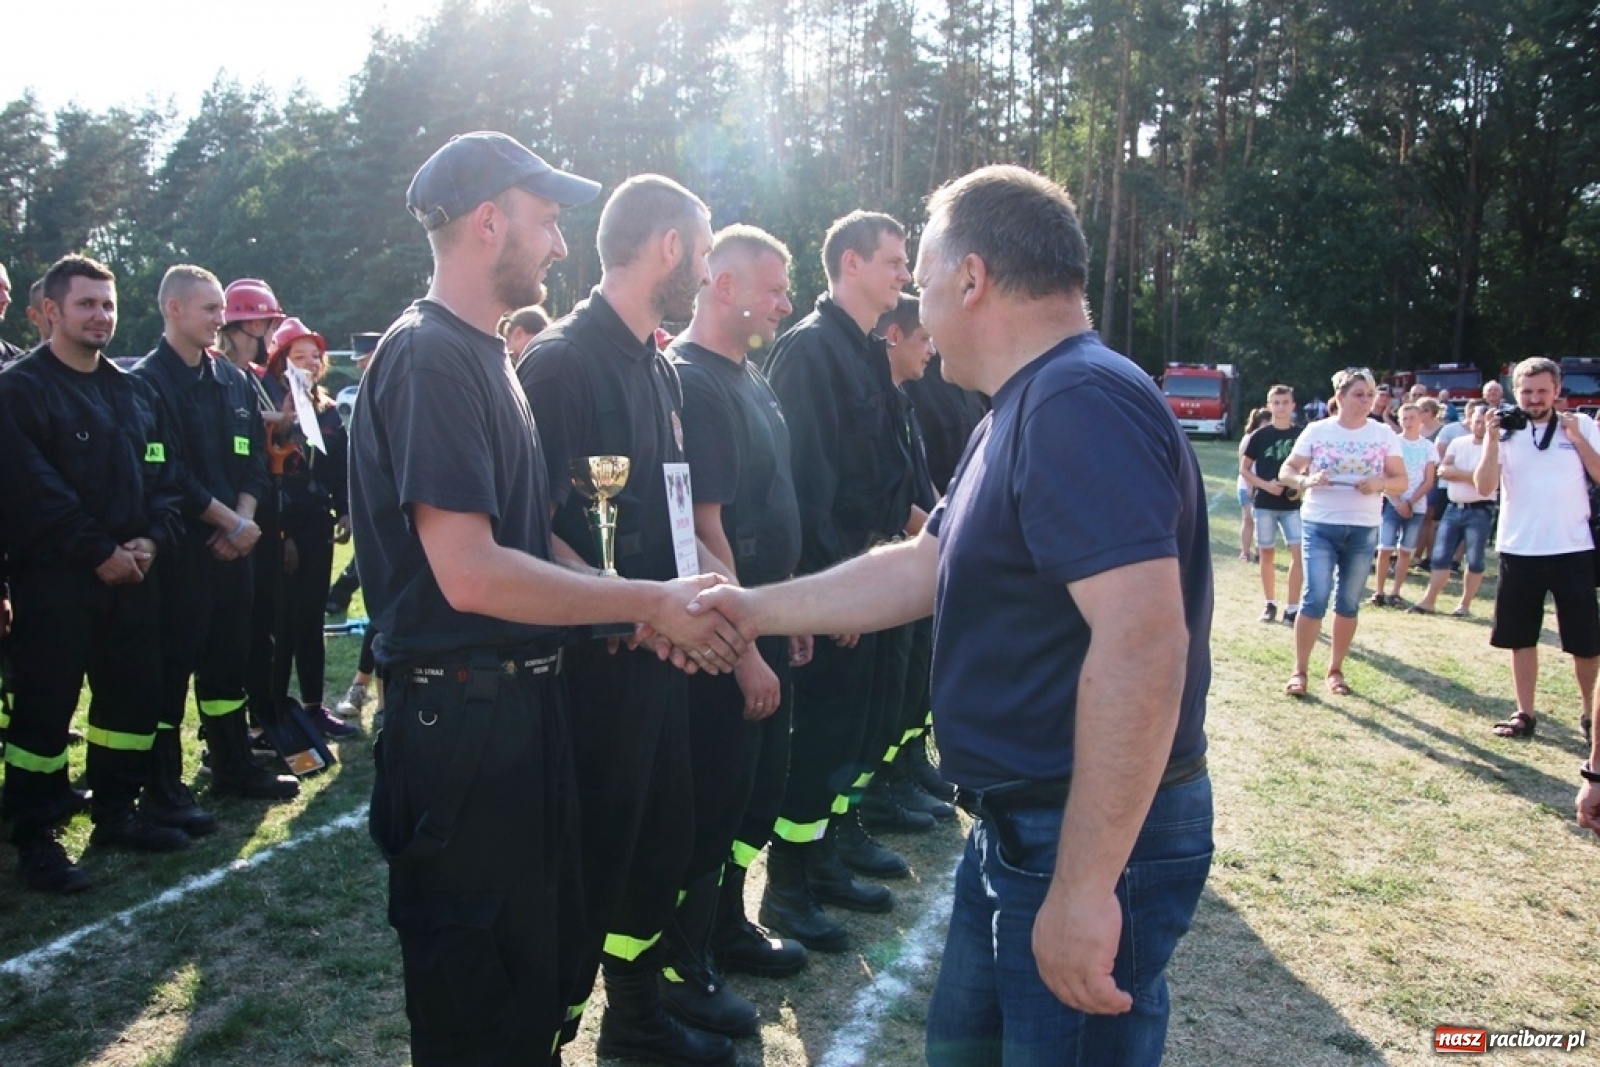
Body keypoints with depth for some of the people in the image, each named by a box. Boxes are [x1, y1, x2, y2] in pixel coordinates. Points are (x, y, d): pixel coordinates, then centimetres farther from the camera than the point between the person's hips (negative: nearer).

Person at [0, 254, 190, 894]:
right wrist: (100, 553, -16)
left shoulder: (134, 392, 14)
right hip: (54, 579, -6)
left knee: (134, 695, 11)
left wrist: (151, 540, -5)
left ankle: (116, 813, 26)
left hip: (133, 574, 6)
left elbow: (162, 476, 12)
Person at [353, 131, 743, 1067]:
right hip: (463, 707, -10)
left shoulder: (485, 357, 15)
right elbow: (470, 574, -25)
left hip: (524, 701, 10)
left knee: (544, 966, 23)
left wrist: (649, 610, 2)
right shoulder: (430, 358, -17)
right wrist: (648, 602, -16)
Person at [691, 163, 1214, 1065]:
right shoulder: (1027, 408, 12)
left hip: (1096, 840, -10)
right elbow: (922, 569, 16)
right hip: (1019, 824, 10)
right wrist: (755, 610, 17)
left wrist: (1085, 887, -29)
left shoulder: (1081, 402, -22)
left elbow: (1142, 642, -31)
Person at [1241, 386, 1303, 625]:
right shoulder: (1260, 436, -1)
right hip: (1265, 504, 0)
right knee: (1267, 554, 7)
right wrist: (1265, 485, -13)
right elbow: (1244, 469, 2)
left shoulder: (1301, 435, 2)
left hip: (1293, 504, 0)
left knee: (1299, 553, -10)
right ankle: (1270, 604, 19)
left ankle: (1292, 607, -5)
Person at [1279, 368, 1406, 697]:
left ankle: (1335, 670, 22)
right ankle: (1299, 671, 1)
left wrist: (1380, 483, -18)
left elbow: (1401, 480, 4)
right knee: (1316, 599, -9)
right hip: (1319, 525, -2)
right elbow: (1287, 469, 2)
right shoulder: (1317, 431, 0)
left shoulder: (1384, 434, 3)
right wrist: (1307, 480, -20)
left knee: (1348, 604, 9)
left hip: (1364, 530, 2)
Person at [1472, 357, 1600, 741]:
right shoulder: (1505, 431, 1)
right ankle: (1525, 713, 19)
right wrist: (1491, 438, -16)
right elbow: (1484, 487, -8)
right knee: (1521, 637, 8)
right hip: (1519, 550, 1)